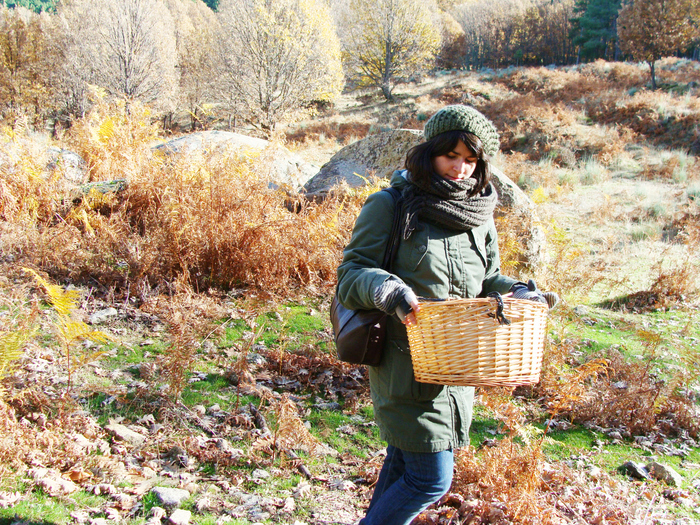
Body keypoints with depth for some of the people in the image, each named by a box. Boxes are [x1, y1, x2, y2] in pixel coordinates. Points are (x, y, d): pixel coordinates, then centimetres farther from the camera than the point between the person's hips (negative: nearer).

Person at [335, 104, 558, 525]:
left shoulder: (479, 216, 9)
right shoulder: (390, 207, -9)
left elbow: (487, 280, 18)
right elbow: (351, 274, -11)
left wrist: (519, 294, -2)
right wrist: (388, 290, -32)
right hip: (405, 362, -6)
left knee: (403, 465, 21)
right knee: (431, 479, -8)